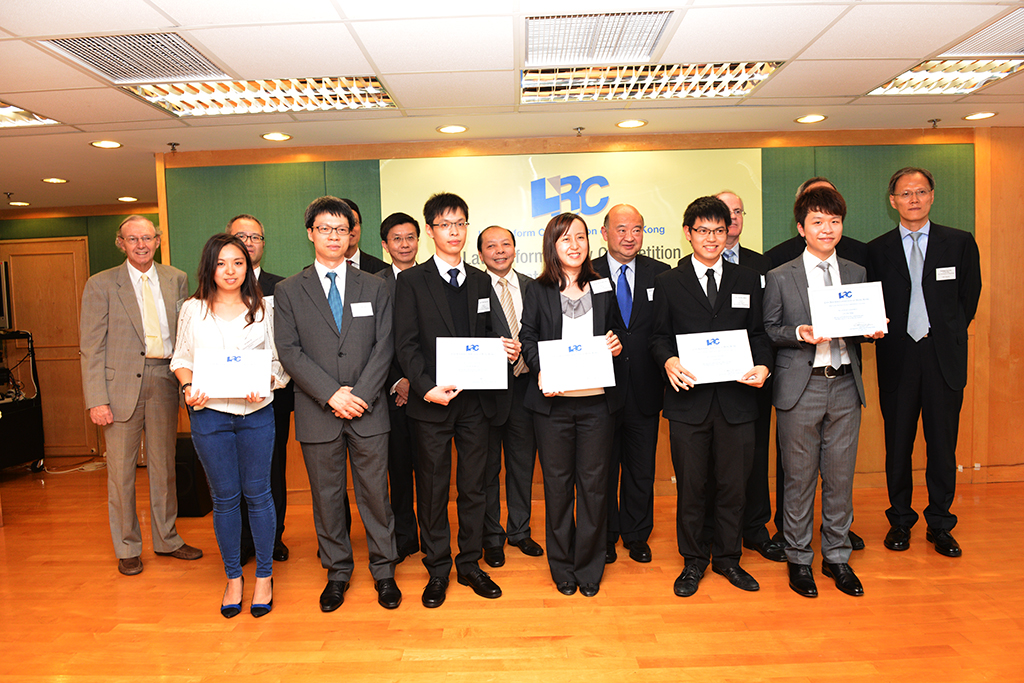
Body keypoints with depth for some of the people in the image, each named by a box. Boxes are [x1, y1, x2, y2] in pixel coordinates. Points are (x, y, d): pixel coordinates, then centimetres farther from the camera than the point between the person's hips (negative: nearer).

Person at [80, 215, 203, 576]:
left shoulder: (177, 280, 7)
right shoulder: (101, 285, -1)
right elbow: (91, 347, -4)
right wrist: (96, 398, -11)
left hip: (163, 381, 3)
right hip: (121, 384, -2)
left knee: (164, 465, 13)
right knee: (121, 469, 6)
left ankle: (167, 539, 28)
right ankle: (127, 548, 22)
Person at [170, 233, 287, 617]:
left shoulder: (263, 309, 5)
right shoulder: (193, 309, 6)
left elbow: (279, 360, 4)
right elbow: (181, 359, 12)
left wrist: (266, 382, -15)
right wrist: (188, 387, -6)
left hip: (257, 412, 0)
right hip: (209, 413, 1)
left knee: (257, 494, 5)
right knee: (224, 496, 9)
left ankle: (264, 576, 20)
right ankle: (233, 577, 25)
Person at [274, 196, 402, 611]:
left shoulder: (374, 288, 8)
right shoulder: (288, 291, 5)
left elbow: (384, 346, 1)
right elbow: (289, 352, -4)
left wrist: (360, 394, -11)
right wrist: (332, 394, -13)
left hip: (369, 411, 0)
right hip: (317, 413, 0)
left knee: (375, 492, 6)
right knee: (326, 497, 11)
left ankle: (383, 570, 24)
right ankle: (337, 572, 28)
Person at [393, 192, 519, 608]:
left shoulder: (480, 281, 13)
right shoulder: (411, 281, -1)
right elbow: (406, 345, -7)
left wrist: (504, 350, -5)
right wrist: (426, 387, -19)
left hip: (474, 400, 4)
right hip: (431, 401, -4)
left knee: (474, 486, 11)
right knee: (433, 488, 7)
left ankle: (470, 564, 27)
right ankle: (437, 570, 23)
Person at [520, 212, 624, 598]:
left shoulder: (603, 287, 10)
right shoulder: (538, 291, 4)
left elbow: (616, 330, 18)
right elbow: (529, 338, 4)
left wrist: (617, 344, -5)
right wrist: (541, 371, -14)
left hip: (597, 400, 2)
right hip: (553, 402, -1)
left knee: (594, 484, 6)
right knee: (557, 484, 7)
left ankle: (589, 568, 23)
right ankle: (563, 568, 24)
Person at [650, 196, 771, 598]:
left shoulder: (748, 281, 11)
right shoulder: (668, 283, 5)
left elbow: (758, 334, 10)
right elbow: (659, 336, 5)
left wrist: (762, 365, -9)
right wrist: (669, 361, -16)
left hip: (736, 399, 2)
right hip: (689, 398, -1)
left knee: (733, 485, 11)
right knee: (690, 487, 8)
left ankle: (728, 558, 30)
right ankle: (693, 561, 25)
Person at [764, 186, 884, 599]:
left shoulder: (856, 274, 11)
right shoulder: (780, 277, 0)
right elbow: (768, 332, 1)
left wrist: (871, 330, -8)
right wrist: (799, 333, -17)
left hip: (845, 385, 3)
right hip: (801, 387, -3)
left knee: (840, 477, 10)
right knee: (799, 478, 5)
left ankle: (837, 557, 27)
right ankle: (798, 560, 21)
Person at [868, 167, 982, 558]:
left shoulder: (960, 243, 6)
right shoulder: (877, 250, 5)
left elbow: (970, 296, 9)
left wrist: (947, 335, 3)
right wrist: (889, 335, -3)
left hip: (945, 357, 0)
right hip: (897, 359, 0)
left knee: (943, 446, 5)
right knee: (898, 446, 8)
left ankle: (940, 525, 21)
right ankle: (900, 521, 23)